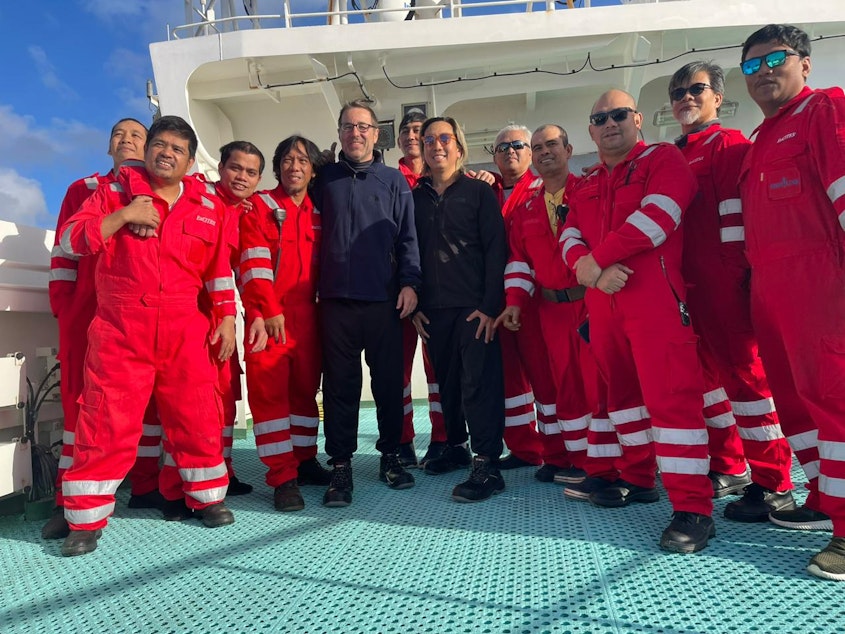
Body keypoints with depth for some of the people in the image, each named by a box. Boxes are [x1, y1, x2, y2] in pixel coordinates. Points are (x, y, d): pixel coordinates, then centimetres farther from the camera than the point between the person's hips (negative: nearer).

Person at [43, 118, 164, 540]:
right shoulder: (83, 190, 17)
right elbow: (64, 250, 11)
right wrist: (62, 304, 2)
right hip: (88, 311, 0)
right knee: (82, 398, 0)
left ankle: (145, 486, 13)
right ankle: (71, 502, 6)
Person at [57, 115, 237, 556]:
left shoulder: (208, 207, 11)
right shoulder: (115, 193, 7)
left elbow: (219, 269, 12)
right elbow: (70, 241, -1)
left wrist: (227, 318, 5)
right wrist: (123, 216, -12)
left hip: (185, 329, 2)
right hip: (119, 328, -1)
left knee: (198, 416, 6)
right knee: (107, 422, 0)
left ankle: (206, 497, 24)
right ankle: (86, 520, 13)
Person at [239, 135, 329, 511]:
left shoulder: (318, 214, 15)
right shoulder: (260, 206, 2)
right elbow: (253, 262, -8)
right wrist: (270, 310, -15)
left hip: (307, 313, 4)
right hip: (269, 314, -4)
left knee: (306, 387, 9)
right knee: (269, 389, -4)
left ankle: (304, 460, 23)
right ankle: (282, 477, 1)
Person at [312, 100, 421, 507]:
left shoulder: (394, 181, 11)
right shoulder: (324, 179, 15)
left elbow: (407, 237, 6)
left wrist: (409, 282, -6)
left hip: (384, 299, 0)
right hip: (336, 298, 1)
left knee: (389, 380, 4)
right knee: (340, 383, 3)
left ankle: (390, 455, 20)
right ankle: (341, 466, 12)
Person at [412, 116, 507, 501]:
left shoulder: (479, 192, 5)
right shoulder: (415, 198, 13)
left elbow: (495, 250, -2)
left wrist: (490, 304, -11)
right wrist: (414, 304, 4)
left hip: (475, 307, -3)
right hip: (433, 309, 4)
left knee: (479, 382, -8)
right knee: (446, 381, 10)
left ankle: (487, 465, -4)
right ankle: (454, 444, 27)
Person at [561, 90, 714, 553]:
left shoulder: (663, 159, 5)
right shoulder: (585, 186, 22)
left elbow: (658, 215, -13)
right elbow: (570, 239, 10)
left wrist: (595, 258, -10)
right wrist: (592, 270, -13)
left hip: (655, 295, -6)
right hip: (603, 301, 7)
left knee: (670, 393, -12)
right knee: (622, 390, 13)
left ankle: (693, 507, -7)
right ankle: (639, 478, 28)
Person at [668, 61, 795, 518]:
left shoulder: (729, 145, 0)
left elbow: (735, 213, -10)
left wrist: (735, 271, -17)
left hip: (724, 282, -8)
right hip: (688, 284, 8)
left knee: (743, 371, -6)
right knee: (705, 372, 11)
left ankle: (773, 484, 4)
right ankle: (728, 467, 25)